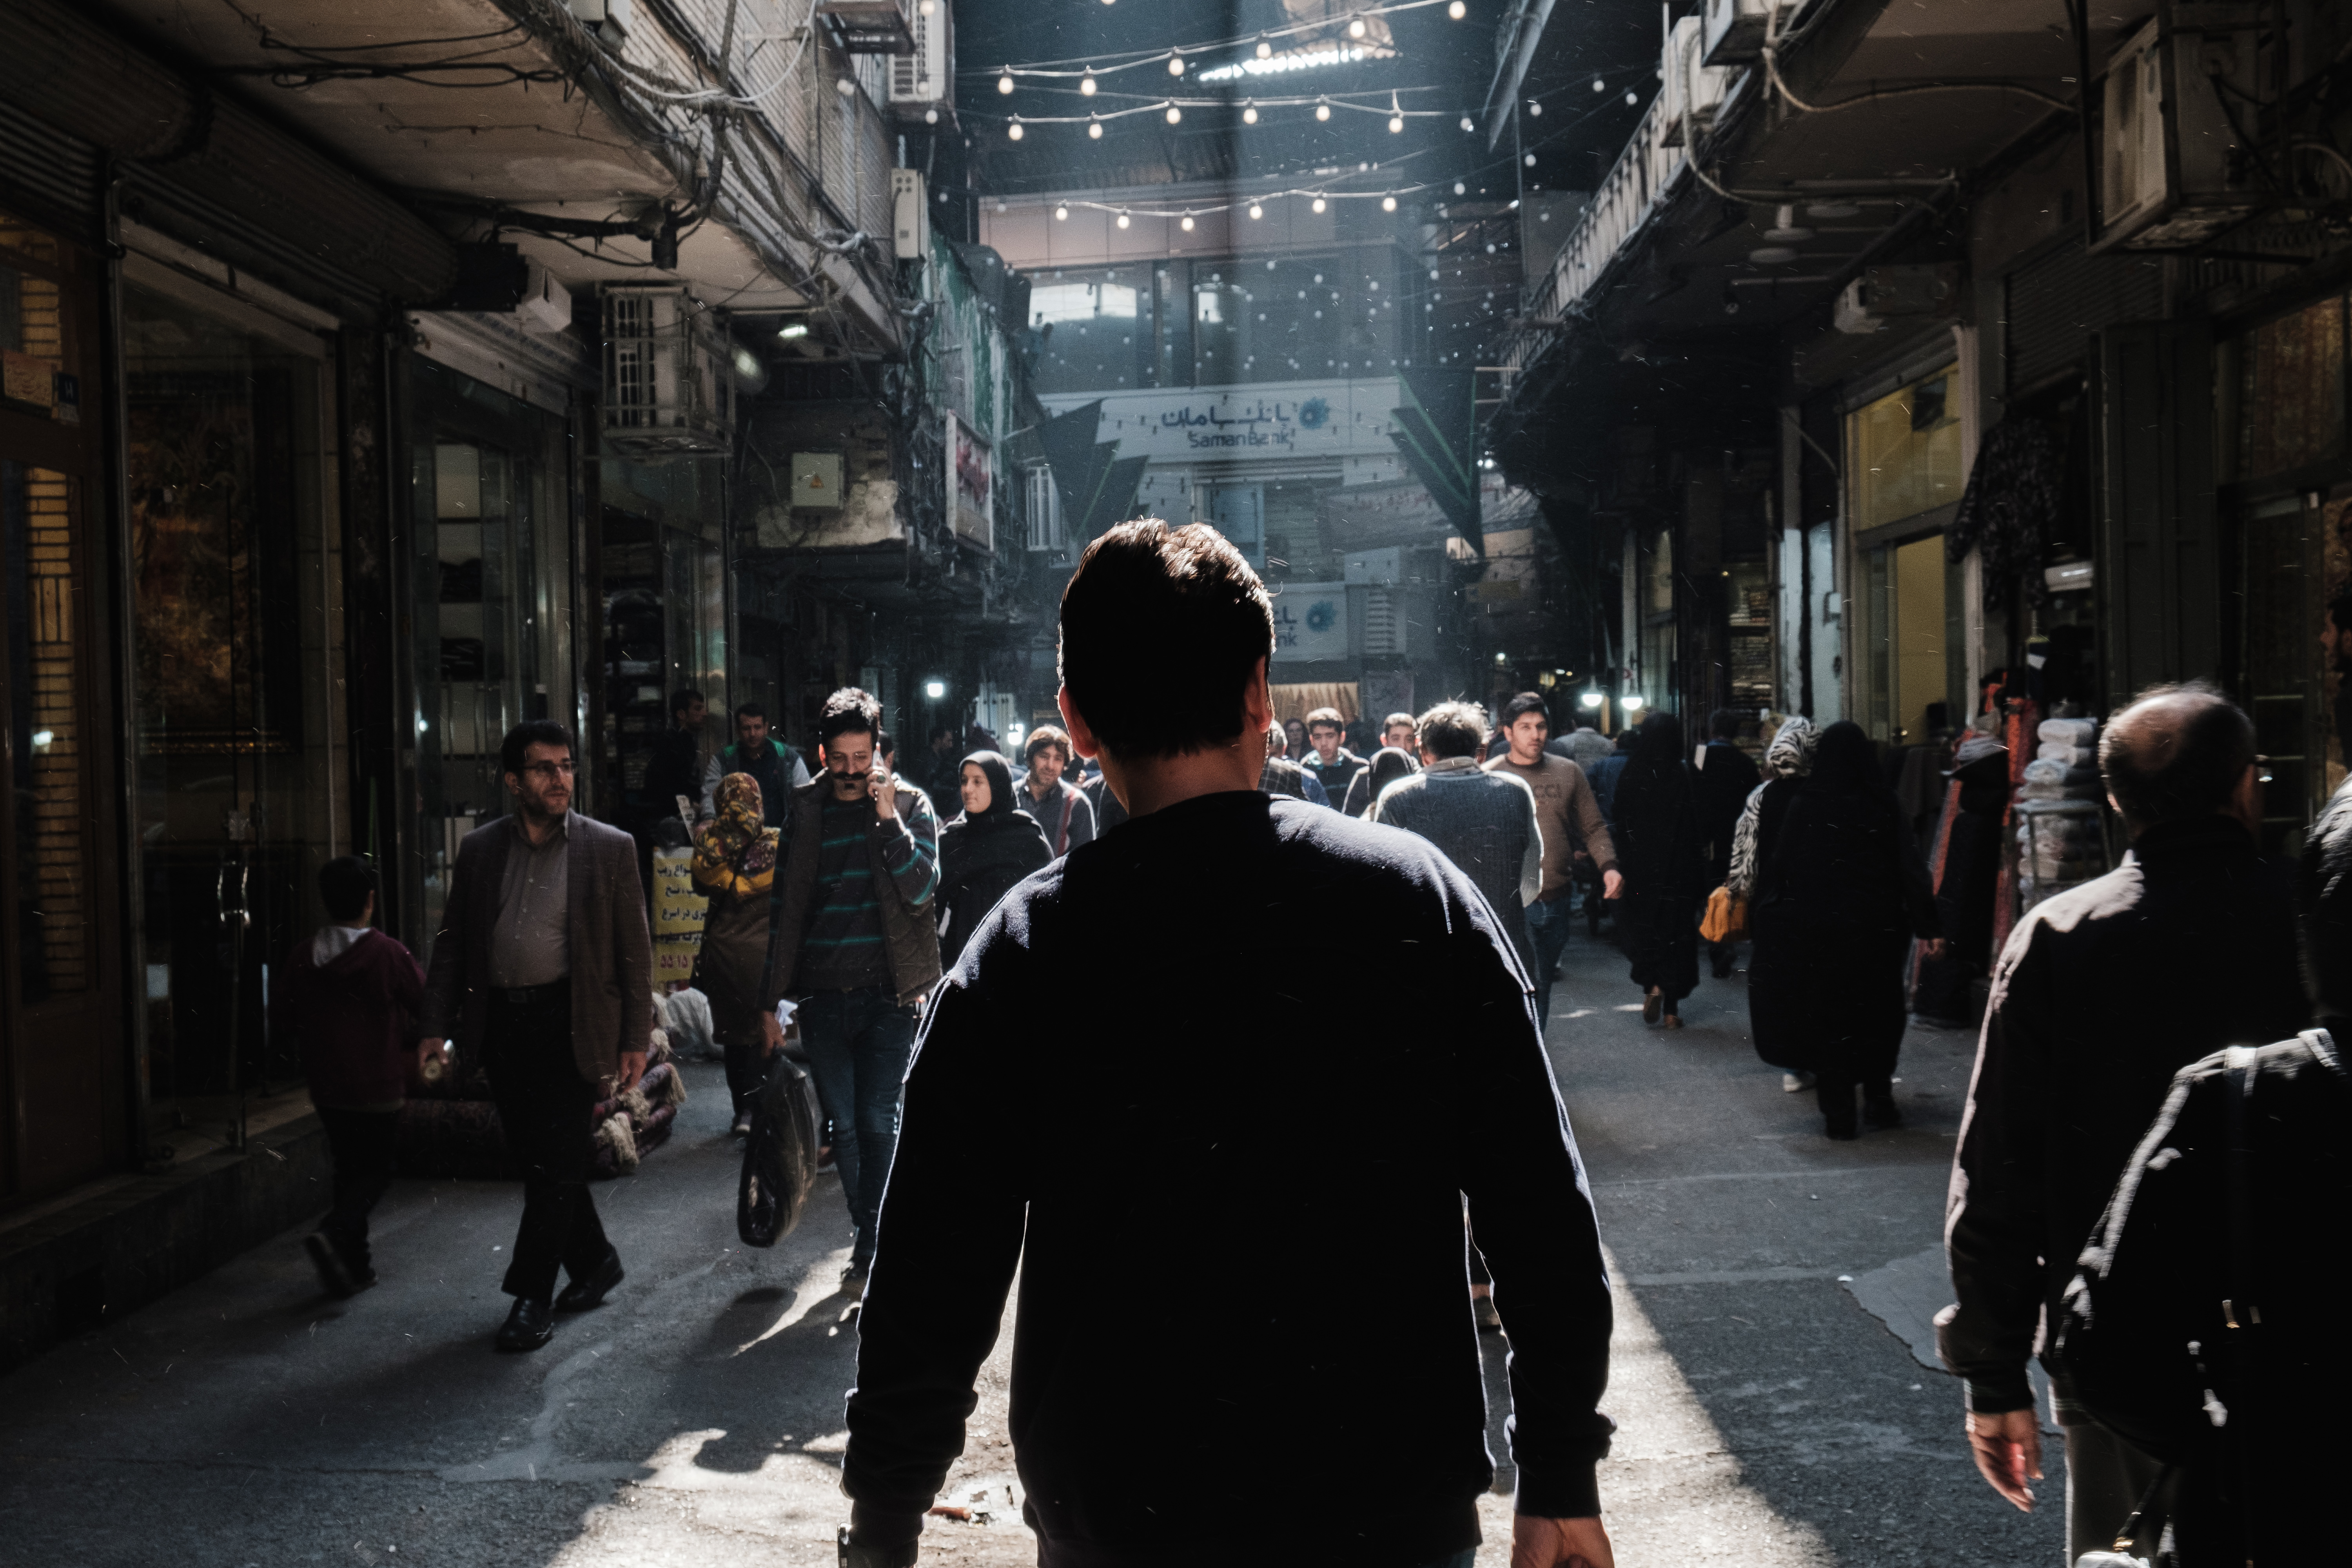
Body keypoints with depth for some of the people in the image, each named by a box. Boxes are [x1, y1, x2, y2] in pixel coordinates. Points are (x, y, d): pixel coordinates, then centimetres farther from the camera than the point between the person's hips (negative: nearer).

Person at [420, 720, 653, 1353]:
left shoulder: (610, 849, -2)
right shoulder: (480, 849, 8)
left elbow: (634, 949, -1)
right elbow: (452, 941, 11)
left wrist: (635, 1040, -4)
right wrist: (438, 1027, 3)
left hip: (569, 1021, -4)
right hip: (501, 1021, 4)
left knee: (557, 1159, -5)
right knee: (535, 1155, 12)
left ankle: (531, 1296, 4)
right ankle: (594, 1261, 30)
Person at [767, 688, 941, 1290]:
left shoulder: (910, 806, 1)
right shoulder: (803, 811, 8)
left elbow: (920, 892, -10)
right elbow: (785, 903, 12)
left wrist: (888, 819, -16)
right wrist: (774, 994, 9)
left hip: (887, 993, -3)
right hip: (822, 995, 3)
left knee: (878, 1122, -3)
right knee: (844, 1125, 7)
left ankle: (871, 1251, 5)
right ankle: (873, 1235, 22)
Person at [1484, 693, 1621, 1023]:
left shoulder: (1568, 773, 8)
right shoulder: (1489, 776, -1)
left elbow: (1593, 828, 12)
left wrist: (1609, 866, -5)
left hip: (1556, 900, 4)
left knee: (1542, 986, 14)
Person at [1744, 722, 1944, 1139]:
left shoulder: (1801, 806, -7)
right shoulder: (1884, 805, -5)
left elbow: (1777, 868, -5)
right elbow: (1911, 867, -6)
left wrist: (1764, 918, 5)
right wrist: (1928, 927, -3)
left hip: (1816, 929, -1)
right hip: (1878, 928, 1)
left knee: (1827, 1016, 6)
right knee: (1879, 1012, 18)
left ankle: (1838, 1113, 6)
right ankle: (1879, 1100, 21)